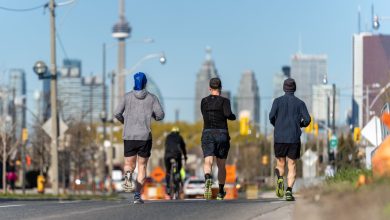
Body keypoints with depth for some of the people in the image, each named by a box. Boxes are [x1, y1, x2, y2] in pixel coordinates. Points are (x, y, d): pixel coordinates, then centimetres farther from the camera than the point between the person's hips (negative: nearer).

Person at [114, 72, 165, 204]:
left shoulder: (128, 96, 3)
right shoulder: (152, 98, 2)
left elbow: (117, 114, -2)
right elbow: (160, 115, -5)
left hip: (129, 136, 0)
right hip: (145, 136, 0)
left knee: (129, 164, 12)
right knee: (142, 166, 10)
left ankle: (128, 175, -25)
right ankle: (137, 195, -2)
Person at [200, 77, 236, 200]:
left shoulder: (204, 101, 6)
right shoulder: (224, 101, -3)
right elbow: (228, 114, -18)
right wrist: (233, 117, 3)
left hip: (207, 134, 0)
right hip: (222, 134, 0)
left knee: (208, 162, -13)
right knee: (221, 165, 14)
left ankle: (208, 179, -46)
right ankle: (221, 192, 22)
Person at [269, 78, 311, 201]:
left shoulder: (278, 101, 4)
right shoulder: (300, 103, 5)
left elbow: (272, 116, -8)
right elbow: (307, 120, -4)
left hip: (279, 138, 0)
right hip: (294, 139, 0)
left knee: (280, 165, 14)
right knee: (292, 167, 5)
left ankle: (280, 179, -18)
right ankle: (289, 191, -13)